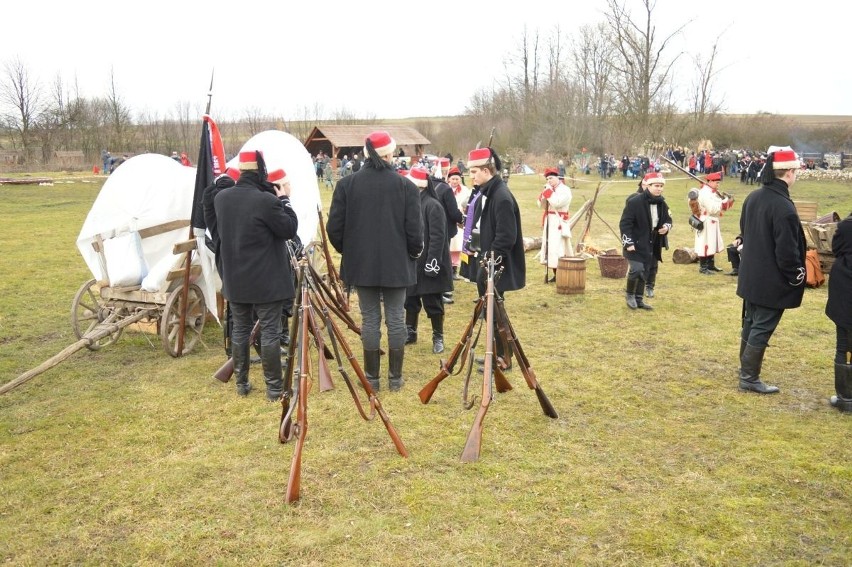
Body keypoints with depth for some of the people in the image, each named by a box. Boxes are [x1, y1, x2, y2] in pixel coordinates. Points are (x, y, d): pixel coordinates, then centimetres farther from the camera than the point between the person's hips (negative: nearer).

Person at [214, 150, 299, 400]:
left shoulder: (221, 197, 1)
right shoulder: (266, 200, -20)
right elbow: (290, 229, -11)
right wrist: (284, 200, 1)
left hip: (235, 279, 6)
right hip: (266, 280, -6)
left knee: (240, 329, 15)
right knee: (270, 332, 2)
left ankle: (241, 383, 24)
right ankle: (274, 387, 8)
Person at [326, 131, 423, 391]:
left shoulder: (346, 184, -4)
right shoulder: (405, 185, -9)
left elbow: (334, 227, -3)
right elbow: (414, 230, -10)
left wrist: (347, 251, 14)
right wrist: (413, 253, 10)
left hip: (361, 263, 1)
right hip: (397, 264, -1)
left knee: (370, 318, 9)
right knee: (395, 318, 8)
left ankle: (372, 377, 17)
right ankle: (395, 377, 16)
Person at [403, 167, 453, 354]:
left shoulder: (433, 206, -14)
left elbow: (438, 237, -18)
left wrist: (432, 262, -22)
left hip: (427, 264, -7)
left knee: (432, 302, 3)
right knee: (410, 299, 15)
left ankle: (438, 338, 16)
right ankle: (410, 333, 29)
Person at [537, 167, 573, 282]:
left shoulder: (565, 190, -8)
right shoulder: (550, 190, 15)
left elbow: (557, 203, -22)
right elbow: (541, 205, 12)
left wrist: (548, 192, -15)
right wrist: (544, 194, -3)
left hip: (559, 223, -8)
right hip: (549, 222, 8)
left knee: (558, 248, -12)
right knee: (550, 248, 9)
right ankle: (556, 274, 17)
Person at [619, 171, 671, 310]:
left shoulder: (662, 203, 4)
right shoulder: (635, 202, -17)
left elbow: (668, 220, 19)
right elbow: (625, 223, -16)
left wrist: (666, 227, -5)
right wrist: (628, 243, -19)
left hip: (651, 246, 7)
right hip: (635, 245, -7)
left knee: (645, 273, 11)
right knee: (637, 270, -16)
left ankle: (639, 299, 24)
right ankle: (629, 294, 10)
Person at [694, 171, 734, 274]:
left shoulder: (712, 191, 13)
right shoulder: (705, 193, -19)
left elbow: (718, 206, 15)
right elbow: (712, 209, -25)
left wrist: (727, 201, -2)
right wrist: (724, 201, -16)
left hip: (713, 222, 11)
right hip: (706, 223, -11)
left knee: (712, 244, 17)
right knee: (705, 244, -6)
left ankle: (711, 265, 27)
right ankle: (703, 267, -1)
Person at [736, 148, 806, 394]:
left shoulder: (753, 198, 3)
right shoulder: (783, 207, -25)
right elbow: (787, 251, -24)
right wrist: (796, 276, -9)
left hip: (751, 276, 9)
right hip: (772, 281, -9)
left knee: (751, 323, 20)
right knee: (762, 328, 1)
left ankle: (746, 368, 34)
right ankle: (749, 378, 9)